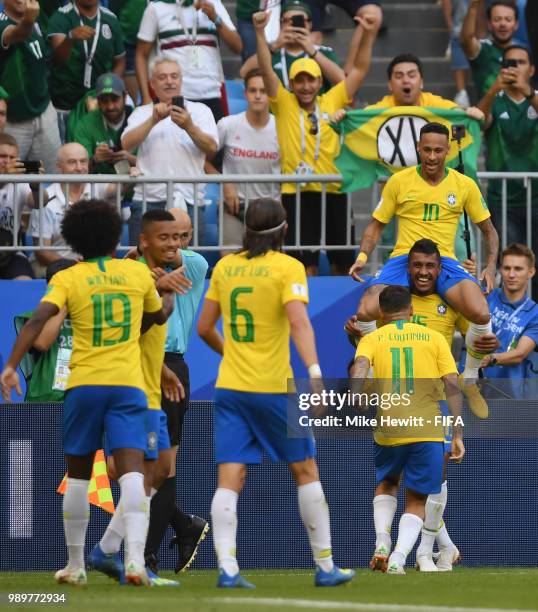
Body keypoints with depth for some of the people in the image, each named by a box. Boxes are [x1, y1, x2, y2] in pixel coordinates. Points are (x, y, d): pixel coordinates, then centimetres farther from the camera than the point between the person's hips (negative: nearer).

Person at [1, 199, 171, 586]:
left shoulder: (68, 279, 1)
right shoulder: (139, 273, 8)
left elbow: (37, 321, -14)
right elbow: (159, 317, 26)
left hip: (84, 383, 0)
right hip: (128, 384, 0)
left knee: (78, 475, 13)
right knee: (132, 472, -10)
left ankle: (75, 565, 19)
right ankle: (135, 557, -28)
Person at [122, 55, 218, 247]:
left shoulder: (199, 111, 14)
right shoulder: (142, 113, 16)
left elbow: (212, 148, -1)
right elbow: (126, 144, -2)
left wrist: (189, 127, -19)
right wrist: (153, 121, -15)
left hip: (189, 200, 0)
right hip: (148, 200, 0)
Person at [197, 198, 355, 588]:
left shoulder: (225, 267, 8)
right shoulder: (288, 267, -5)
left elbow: (204, 328, 15)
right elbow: (299, 322, -19)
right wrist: (314, 372, -27)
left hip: (230, 385, 3)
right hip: (273, 387, -3)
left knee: (229, 481, -1)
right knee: (306, 471, 10)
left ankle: (227, 568, -15)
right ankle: (326, 567, 14)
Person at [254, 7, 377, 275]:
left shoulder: (332, 102, 7)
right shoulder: (284, 104, 3)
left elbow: (359, 70, 7)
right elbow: (266, 69, -7)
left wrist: (368, 35, -4)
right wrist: (260, 33, -18)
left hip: (333, 192, 2)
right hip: (296, 193, -2)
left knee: (342, 262, 8)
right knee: (305, 264, 0)